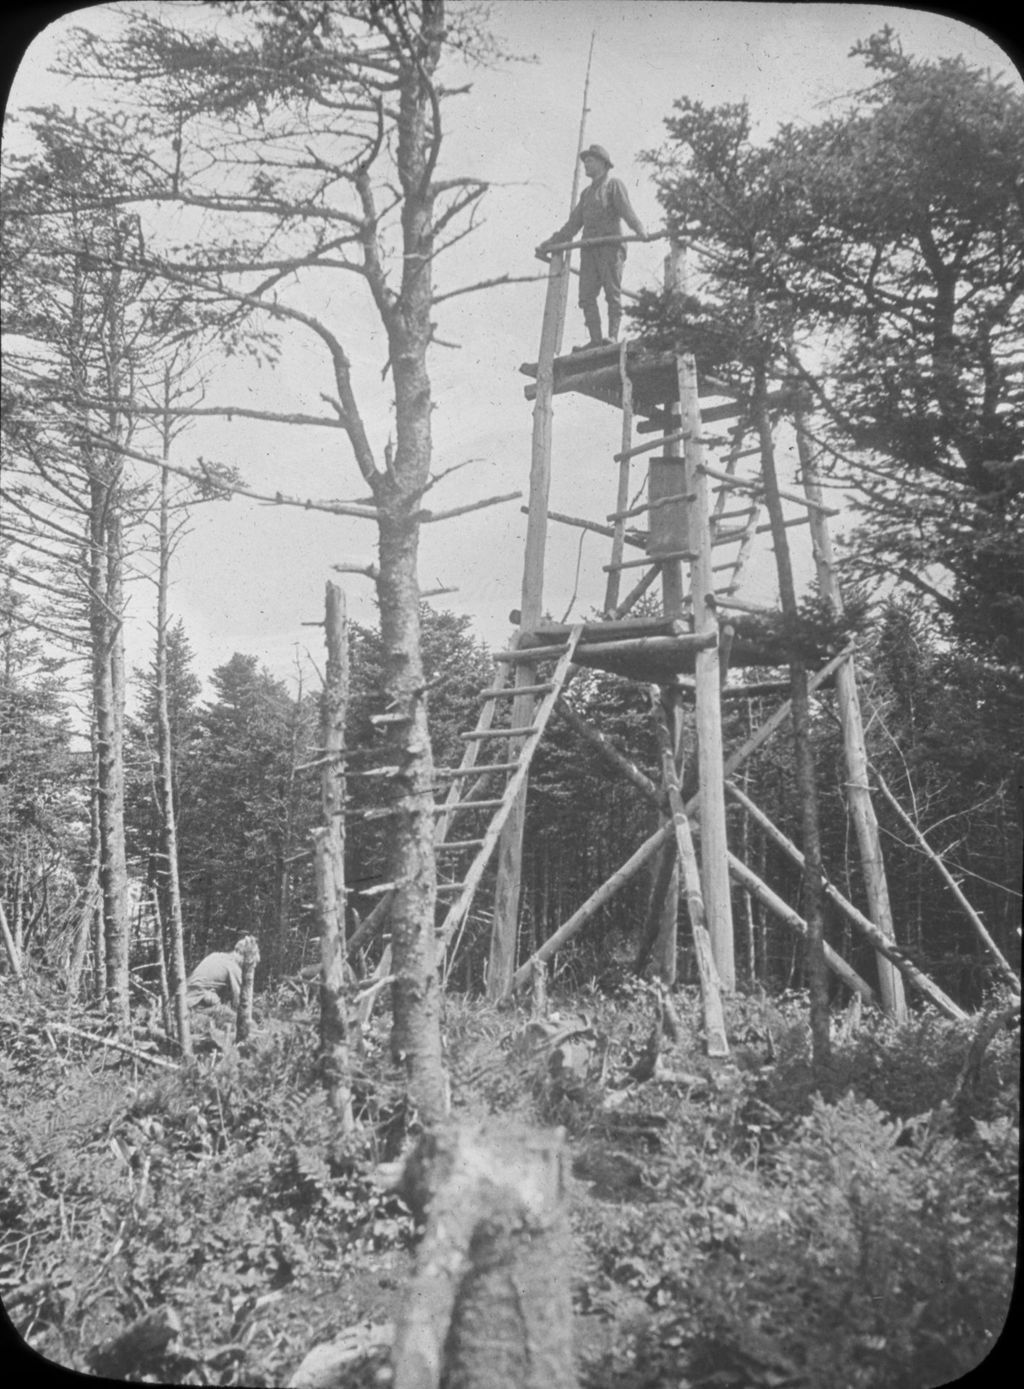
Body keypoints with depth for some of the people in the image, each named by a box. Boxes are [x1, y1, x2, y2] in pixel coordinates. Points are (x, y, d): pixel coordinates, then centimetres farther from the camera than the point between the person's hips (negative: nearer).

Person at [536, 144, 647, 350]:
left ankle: (612, 337, -17)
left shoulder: (614, 185, 10)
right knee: (586, 295, -7)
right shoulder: (586, 193, 29)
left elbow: (626, 210, -7)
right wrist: (550, 243, 22)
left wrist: (639, 230, -26)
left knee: (612, 293, -11)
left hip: (610, 245, -6)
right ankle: (595, 340, -12)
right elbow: (573, 224, 28)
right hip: (589, 248, 6)